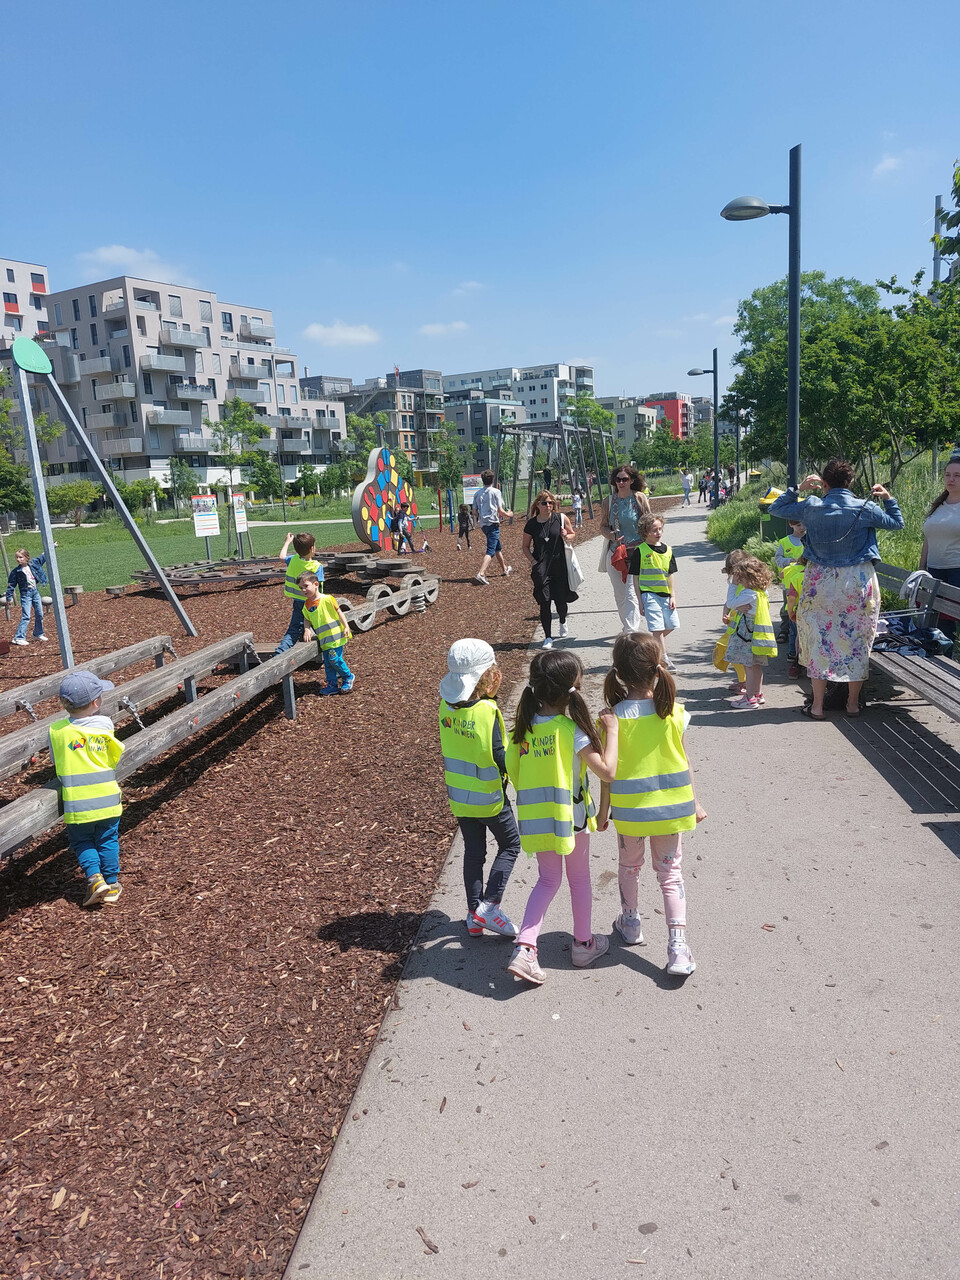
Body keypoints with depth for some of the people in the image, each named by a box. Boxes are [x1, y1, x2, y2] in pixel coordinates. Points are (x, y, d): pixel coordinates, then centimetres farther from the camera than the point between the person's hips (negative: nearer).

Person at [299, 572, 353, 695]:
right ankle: (332, 684, 21)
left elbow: (338, 612, -5)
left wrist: (346, 626, -8)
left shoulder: (327, 599, -12)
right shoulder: (307, 604, 5)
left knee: (334, 659, -9)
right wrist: (307, 630, -2)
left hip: (335, 635, -6)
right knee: (327, 662, 9)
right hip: (323, 639, 6)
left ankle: (348, 677, 14)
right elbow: (307, 619, 17)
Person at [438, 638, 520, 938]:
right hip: (489, 797, -5)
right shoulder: (488, 711, -25)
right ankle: (489, 905, 5)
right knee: (510, 845, 14)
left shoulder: (446, 705, -7)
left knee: (473, 851, 18)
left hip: (459, 796, 6)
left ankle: (474, 912, 23)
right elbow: (499, 756, -23)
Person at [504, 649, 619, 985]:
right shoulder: (572, 731, -21)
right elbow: (607, 771, -22)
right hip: (570, 817, -4)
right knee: (579, 879, 17)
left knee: (548, 881, 17)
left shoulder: (523, 728, -5)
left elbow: (513, 772, 4)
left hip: (535, 818, 4)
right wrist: (611, 730, -15)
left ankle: (524, 947, 2)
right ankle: (583, 944, 34)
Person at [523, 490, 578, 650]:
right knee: (544, 602, -5)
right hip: (541, 568, -1)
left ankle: (563, 622, 44)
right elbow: (526, 547, 9)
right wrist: (533, 561, -6)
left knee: (560, 600, 8)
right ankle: (548, 638, 6)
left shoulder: (560, 518, -1)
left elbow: (573, 534, 14)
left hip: (559, 566, 1)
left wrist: (567, 536, -9)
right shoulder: (531, 524, -1)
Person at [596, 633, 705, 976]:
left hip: (629, 810, -1)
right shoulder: (673, 712, -11)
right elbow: (683, 763, -4)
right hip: (668, 807, 1)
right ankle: (677, 945, 5)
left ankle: (631, 923, 41)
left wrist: (603, 811, 2)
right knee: (670, 871, 12)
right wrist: (693, 804, 8)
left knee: (629, 866, 22)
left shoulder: (614, 717, -16)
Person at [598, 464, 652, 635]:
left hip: (636, 552, -4)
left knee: (631, 595, -13)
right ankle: (629, 627, 28)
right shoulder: (609, 501, 5)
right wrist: (612, 536, -11)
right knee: (620, 596, 11)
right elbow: (603, 526, 11)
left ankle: (631, 631, -13)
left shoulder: (640, 499, -1)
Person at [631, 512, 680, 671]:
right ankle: (664, 657, -4)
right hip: (649, 594, -5)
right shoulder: (640, 551, -5)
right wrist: (640, 601, -6)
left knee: (671, 625, 8)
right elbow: (636, 578, -3)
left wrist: (673, 596, 6)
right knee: (658, 628, -10)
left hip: (665, 594, 5)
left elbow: (670, 575, 12)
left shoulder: (667, 550, 7)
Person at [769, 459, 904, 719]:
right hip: (859, 582, 0)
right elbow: (897, 523, 10)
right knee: (857, 641, 11)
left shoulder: (811, 507, -7)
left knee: (819, 639, 8)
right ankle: (853, 702, 21)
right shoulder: (865, 509, -6)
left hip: (821, 581, 0)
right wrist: (888, 498, 19)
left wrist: (799, 489, 9)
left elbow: (775, 509, 8)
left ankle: (817, 705, 9)